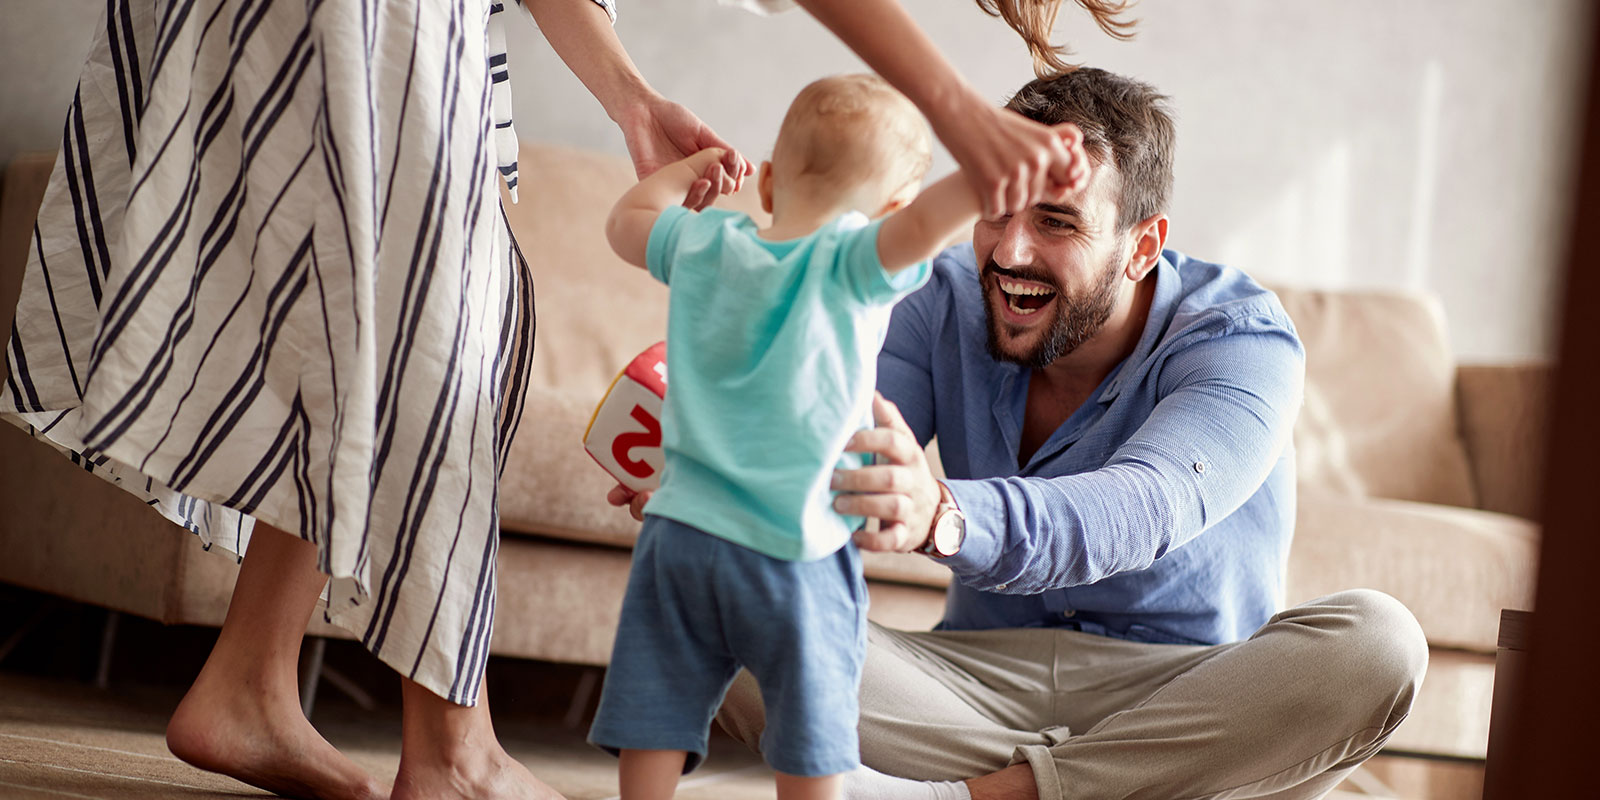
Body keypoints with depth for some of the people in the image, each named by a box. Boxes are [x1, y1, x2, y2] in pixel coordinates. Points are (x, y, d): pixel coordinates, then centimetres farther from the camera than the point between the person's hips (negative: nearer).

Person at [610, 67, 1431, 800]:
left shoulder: (1242, 343, -14)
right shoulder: (950, 301, 1)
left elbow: (1146, 507, -34)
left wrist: (942, 516, -54)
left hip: (1186, 697, -2)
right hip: (980, 677, 2)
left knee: (1376, 643, -34)